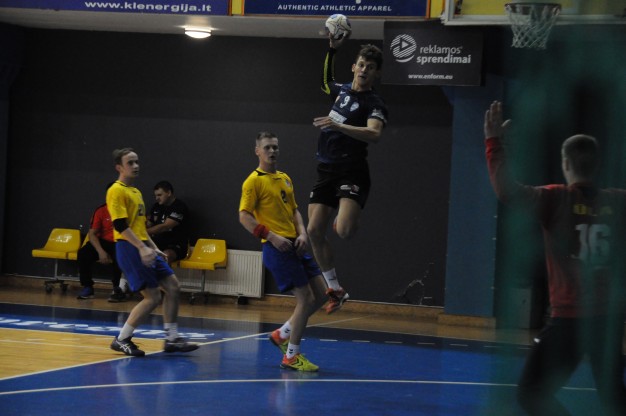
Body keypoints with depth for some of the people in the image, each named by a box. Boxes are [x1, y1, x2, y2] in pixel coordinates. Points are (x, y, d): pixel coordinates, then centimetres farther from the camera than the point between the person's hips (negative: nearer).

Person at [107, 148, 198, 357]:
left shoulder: (136, 192, 19)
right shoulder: (117, 191, -10)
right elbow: (121, 225, -19)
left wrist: (154, 248, 21)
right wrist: (142, 248, -25)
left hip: (143, 248, 9)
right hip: (129, 248, -9)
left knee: (173, 287, 5)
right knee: (153, 297, -11)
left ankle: (171, 339, 11)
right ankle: (122, 340, -1)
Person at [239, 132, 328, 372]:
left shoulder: (285, 179, 16)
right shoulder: (254, 181, -6)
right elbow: (244, 216, -11)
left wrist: (302, 233, 4)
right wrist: (271, 236, -18)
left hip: (295, 246, 8)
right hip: (277, 247, -8)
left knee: (320, 295, 7)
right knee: (305, 298, -9)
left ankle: (283, 334, 22)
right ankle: (291, 356, 2)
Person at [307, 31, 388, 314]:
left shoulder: (374, 103, -8)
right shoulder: (341, 90, 12)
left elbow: (374, 134, -25)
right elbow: (325, 80, 32)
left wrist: (338, 125, -34)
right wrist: (333, 48, 21)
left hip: (352, 171, -7)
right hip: (326, 170, 7)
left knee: (344, 231, -25)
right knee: (314, 231, 0)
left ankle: (344, 221, 15)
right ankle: (335, 290, 13)